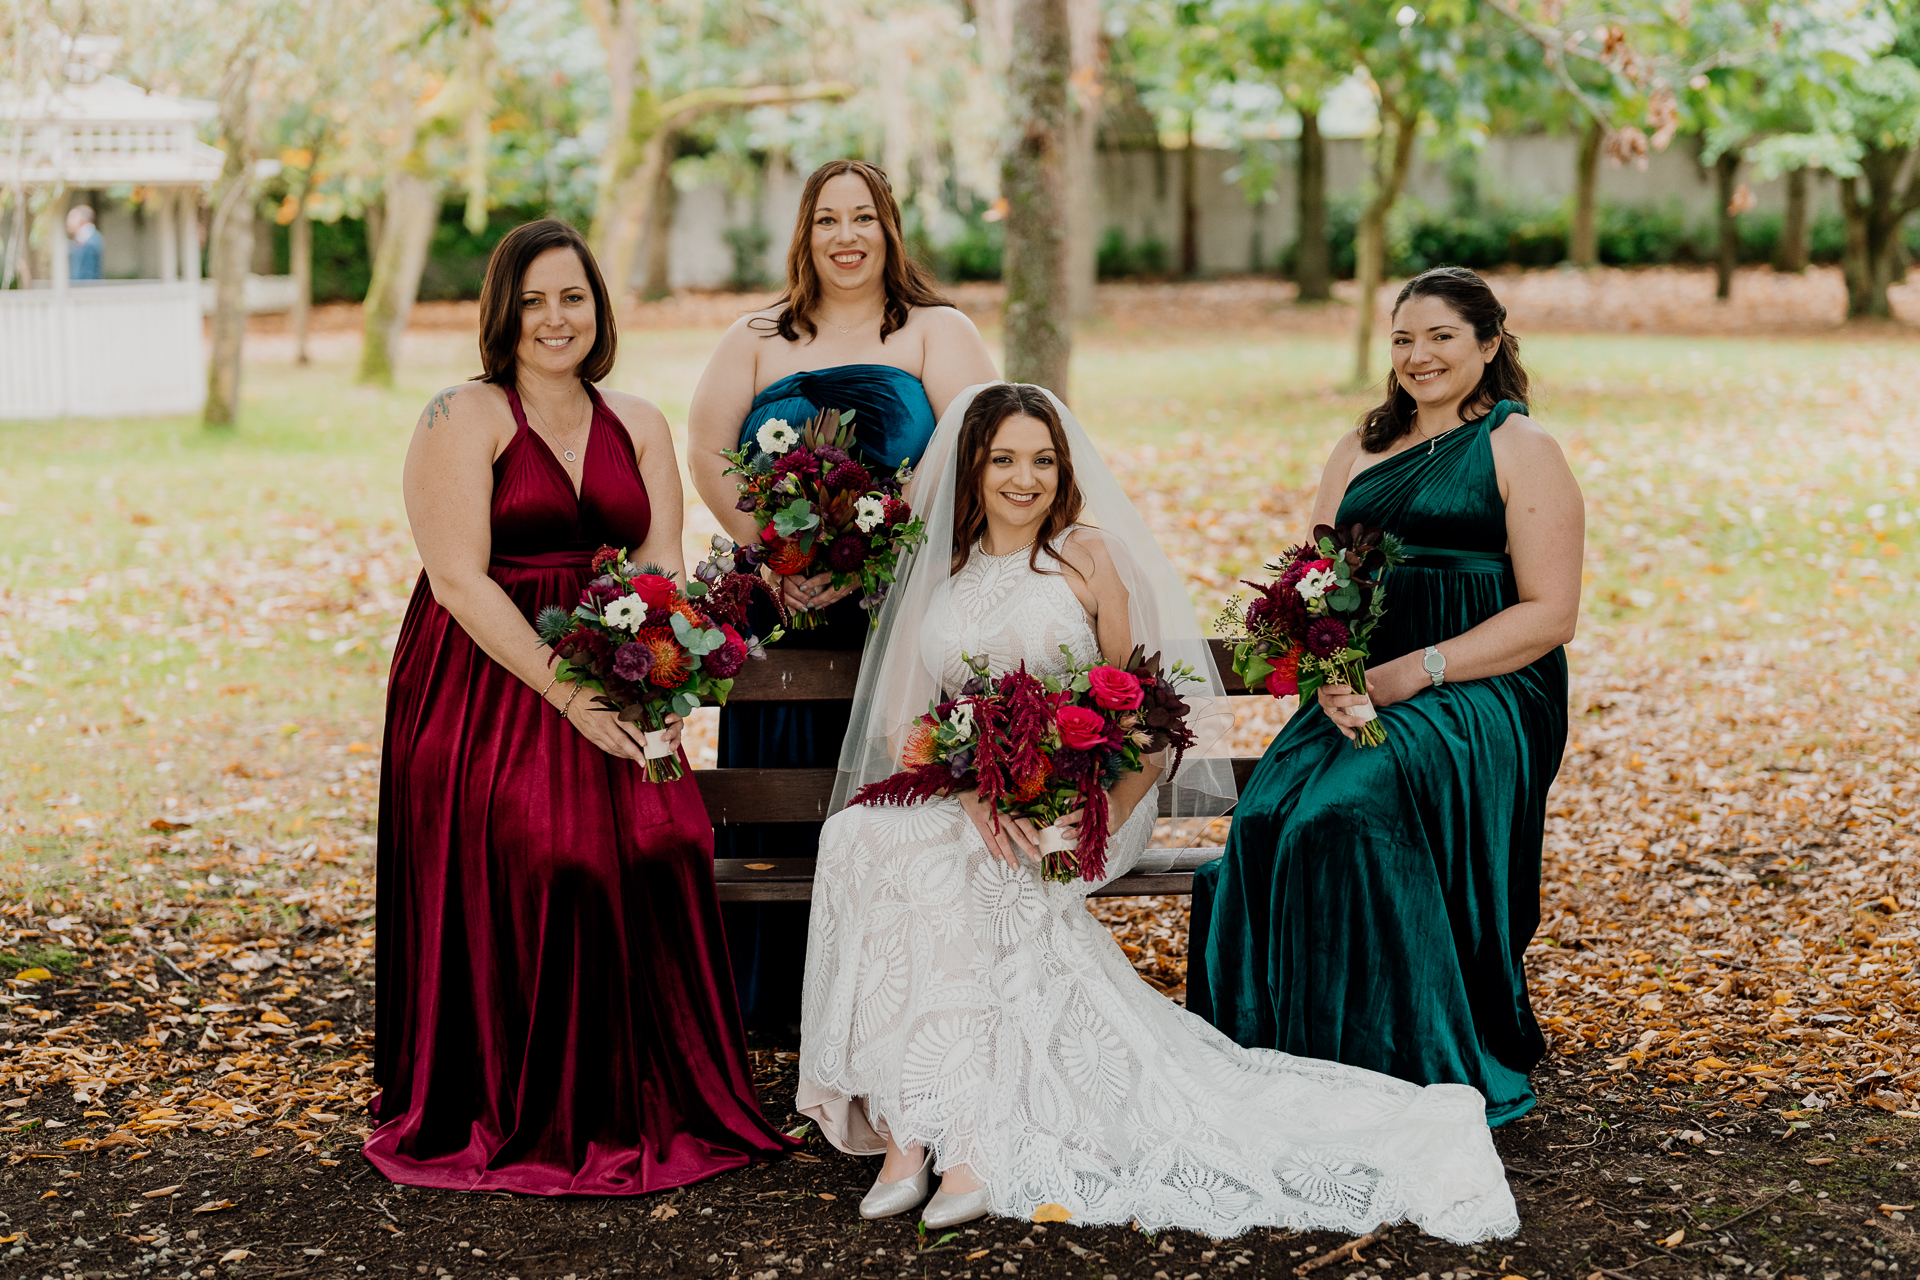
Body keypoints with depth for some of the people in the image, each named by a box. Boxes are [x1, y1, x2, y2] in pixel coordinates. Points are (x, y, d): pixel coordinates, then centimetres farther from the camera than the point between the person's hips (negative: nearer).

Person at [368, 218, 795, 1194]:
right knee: (522, 884, -14)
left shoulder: (637, 426, 13)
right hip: (484, 688, -4)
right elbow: (459, 579, -13)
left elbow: (663, 571, 5)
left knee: (658, 862, -10)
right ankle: (514, 1126, 0)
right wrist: (572, 697, -18)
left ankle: (647, 1115, 3)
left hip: (609, 696, 5)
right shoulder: (464, 418, -4)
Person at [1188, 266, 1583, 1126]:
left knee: (1350, 812, -32)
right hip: (1359, 690, 5)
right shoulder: (1361, 449, 19)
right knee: (1269, 815, -24)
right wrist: (1332, 674, -7)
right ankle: (1293, 1076, -17)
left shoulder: (1520, 449, 3)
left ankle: (1439, 1077, -21)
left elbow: (1549, 613, -4)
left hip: (1484, 693, -5)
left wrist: (1414, 672, -14)